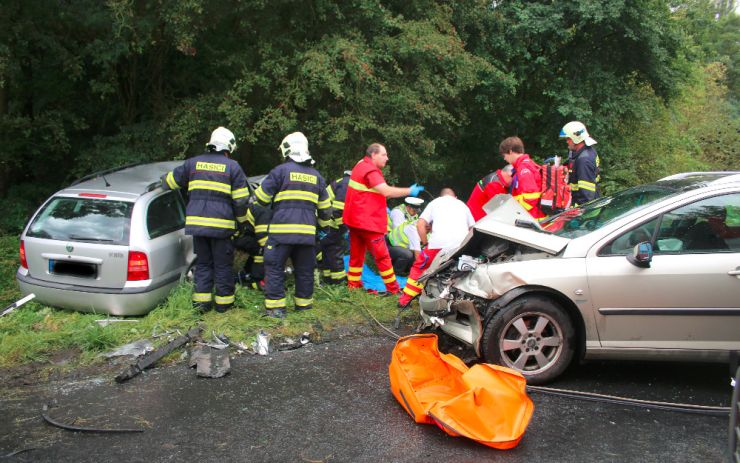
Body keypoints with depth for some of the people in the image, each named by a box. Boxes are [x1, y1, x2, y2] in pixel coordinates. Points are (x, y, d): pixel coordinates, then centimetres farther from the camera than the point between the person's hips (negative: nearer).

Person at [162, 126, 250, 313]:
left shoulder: (193, 163, 10)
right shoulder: (233, 167, -1)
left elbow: (169, 181, 18)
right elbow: (241, 200, -3)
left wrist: (164, 180, 41)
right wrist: (242, 220, 12)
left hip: (196, 223, 4)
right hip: (221, 225, -3)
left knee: (203, 263, 14)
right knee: (223, 265, 7)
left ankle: (202, 300, 13)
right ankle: (224, 301, 14)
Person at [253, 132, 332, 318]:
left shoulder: (281, 170, -3)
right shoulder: (316, 175, 14)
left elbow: (261, 198, 0)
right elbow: (325, 207, 21)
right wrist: (322, 223, 38)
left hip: (281, 231, -5)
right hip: (307, 232, 5)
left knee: (275, 268, 1)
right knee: (305, 270, 14)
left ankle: (275, 307, -2)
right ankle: (304, 304, 21)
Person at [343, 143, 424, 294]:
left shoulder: (361, 165, 15)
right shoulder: (370, 171, -17)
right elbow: (387, 191, -26)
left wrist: (382, 207, 21)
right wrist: (409, 191, -17)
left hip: (355, 219, 10)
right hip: (368, 222, -10)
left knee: (357, 254, 13)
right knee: (382, 256, -3)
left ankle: (353, 285, 18)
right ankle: (393, 289, 2)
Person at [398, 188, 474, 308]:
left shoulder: (435, 202, 25)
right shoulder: (462, 204, 31)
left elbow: (420, 224, 10)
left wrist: (425, 243, 18)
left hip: (439, 243, -2)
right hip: (462, 244, 2)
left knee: (419, 267, 15)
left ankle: (404, 300, 13)